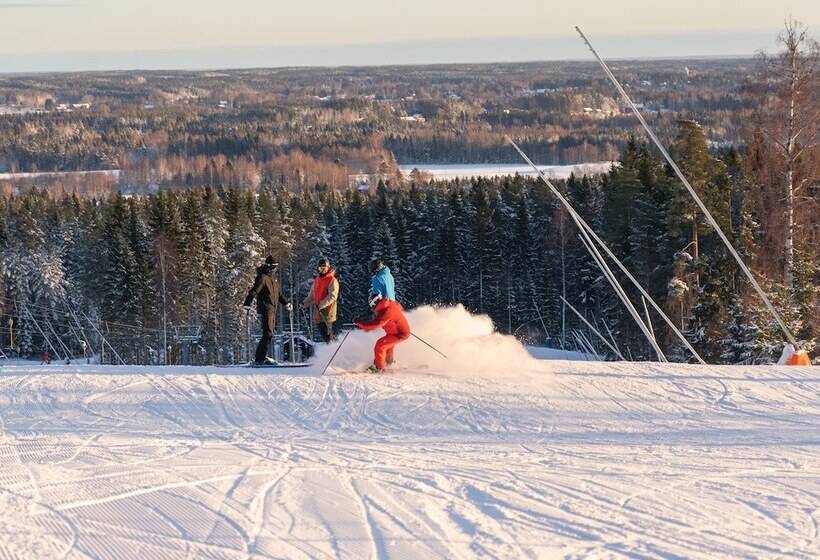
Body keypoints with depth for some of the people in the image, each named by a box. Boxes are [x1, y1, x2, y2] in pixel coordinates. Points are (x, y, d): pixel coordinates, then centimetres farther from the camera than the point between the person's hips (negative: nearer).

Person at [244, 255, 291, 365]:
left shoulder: (273, 278, 18)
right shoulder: (262, 277, -9)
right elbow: (254, 291, -20)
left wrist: (286, 303, 32)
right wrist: (247, 303, -32)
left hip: (272, 309, 9)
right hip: (265, 309, -9)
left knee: (270, 332, 8)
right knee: (268, 333, -14)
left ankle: (262, 356, 11)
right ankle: (260, 358, -14)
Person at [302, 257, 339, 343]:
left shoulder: (332, 281, -6)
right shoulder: (316, 280, 18)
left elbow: (332, 296, -16)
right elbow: (312, 295, 26)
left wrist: (321, 305, -25)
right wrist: (305, 303, 10)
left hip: (327, 312, -7)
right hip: (318, 312, 7)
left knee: (327, 334, -11)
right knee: (323, 334, 10)